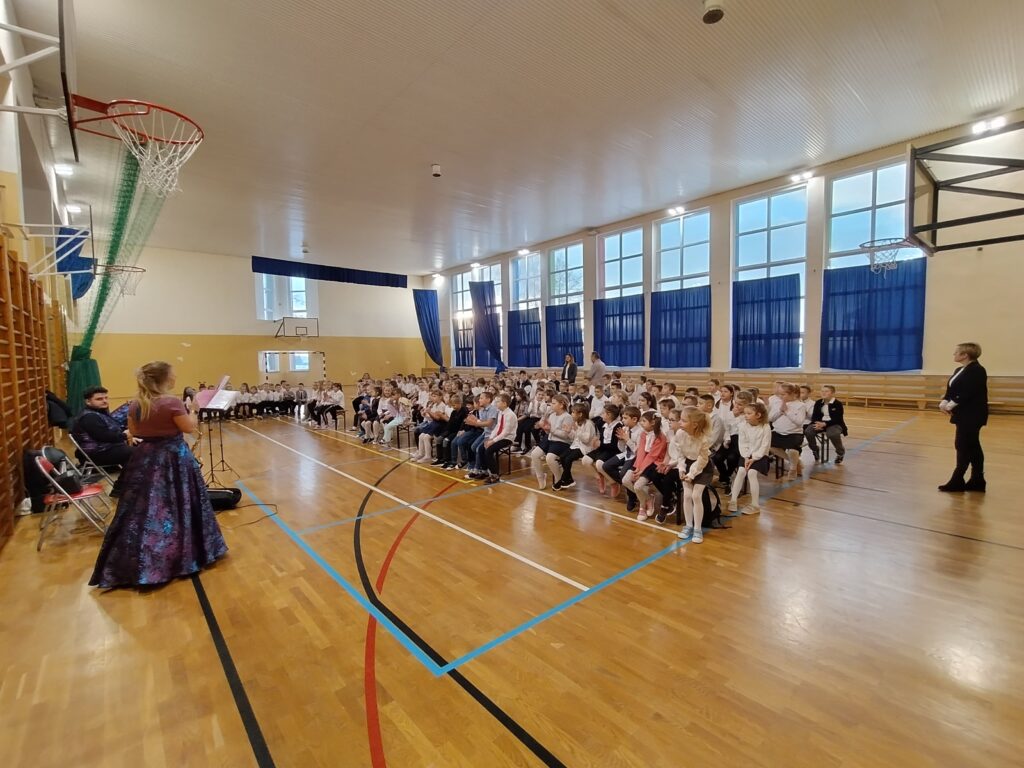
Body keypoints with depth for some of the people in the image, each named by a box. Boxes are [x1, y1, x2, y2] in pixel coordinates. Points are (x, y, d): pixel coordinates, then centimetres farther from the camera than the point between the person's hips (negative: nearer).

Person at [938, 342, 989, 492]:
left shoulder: (976, 371, -16)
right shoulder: (959, 370, 13)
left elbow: (968, 394, -24)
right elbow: (951, 390, 11)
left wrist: (951, 405, -20)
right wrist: (944, 402, -5)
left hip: (972, 416, -10)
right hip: (964, 415, 10)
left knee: (964, 447, -5)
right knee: (972, 447, 13)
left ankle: (957, 482, 1)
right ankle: (977, 481, 20)